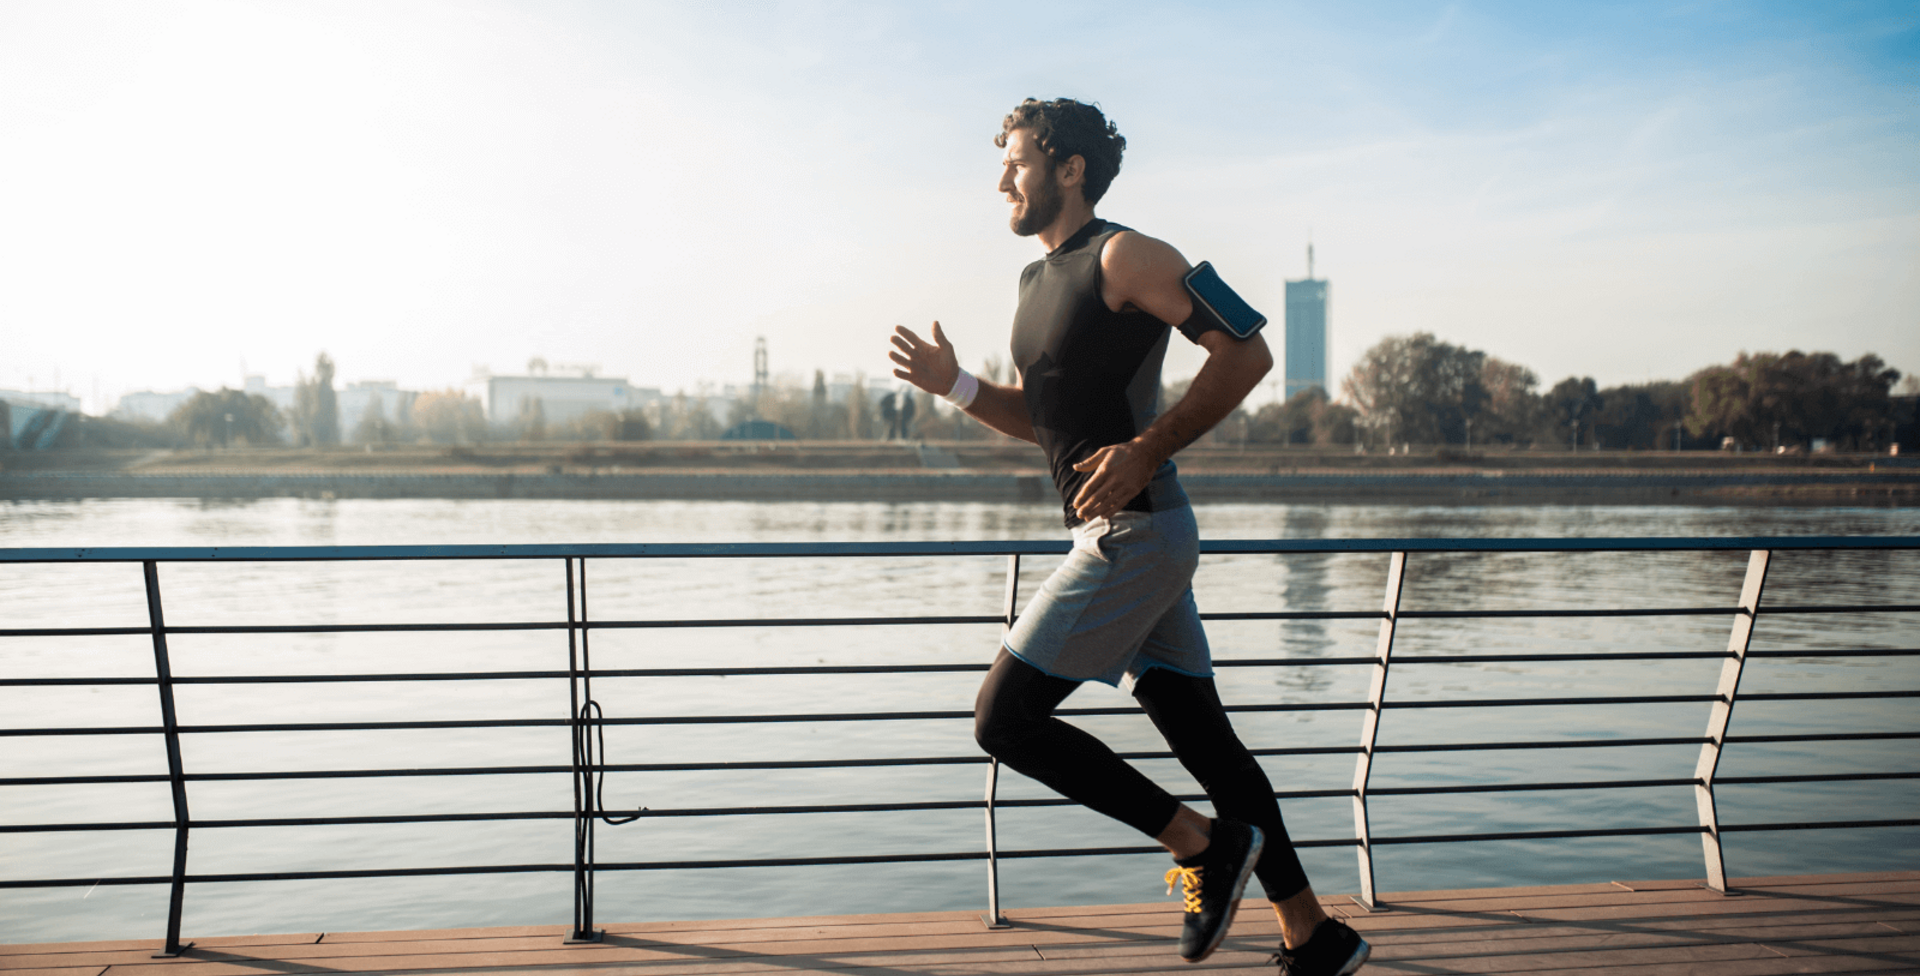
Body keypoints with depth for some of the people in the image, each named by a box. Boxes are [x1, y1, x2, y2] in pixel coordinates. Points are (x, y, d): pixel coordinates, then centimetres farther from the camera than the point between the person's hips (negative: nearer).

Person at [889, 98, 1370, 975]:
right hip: (1123, 537, 9)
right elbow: (1042, 418, 25)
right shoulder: (1037, 280, 19)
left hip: (1136, 533, -9)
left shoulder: (1123, 257, -9)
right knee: (1203, 738, 10)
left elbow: (1246, 353, -15)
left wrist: (1147, 450, -21)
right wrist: (954, 384, 10)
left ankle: (1205, 845, 2)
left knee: (1004, 717, -7)